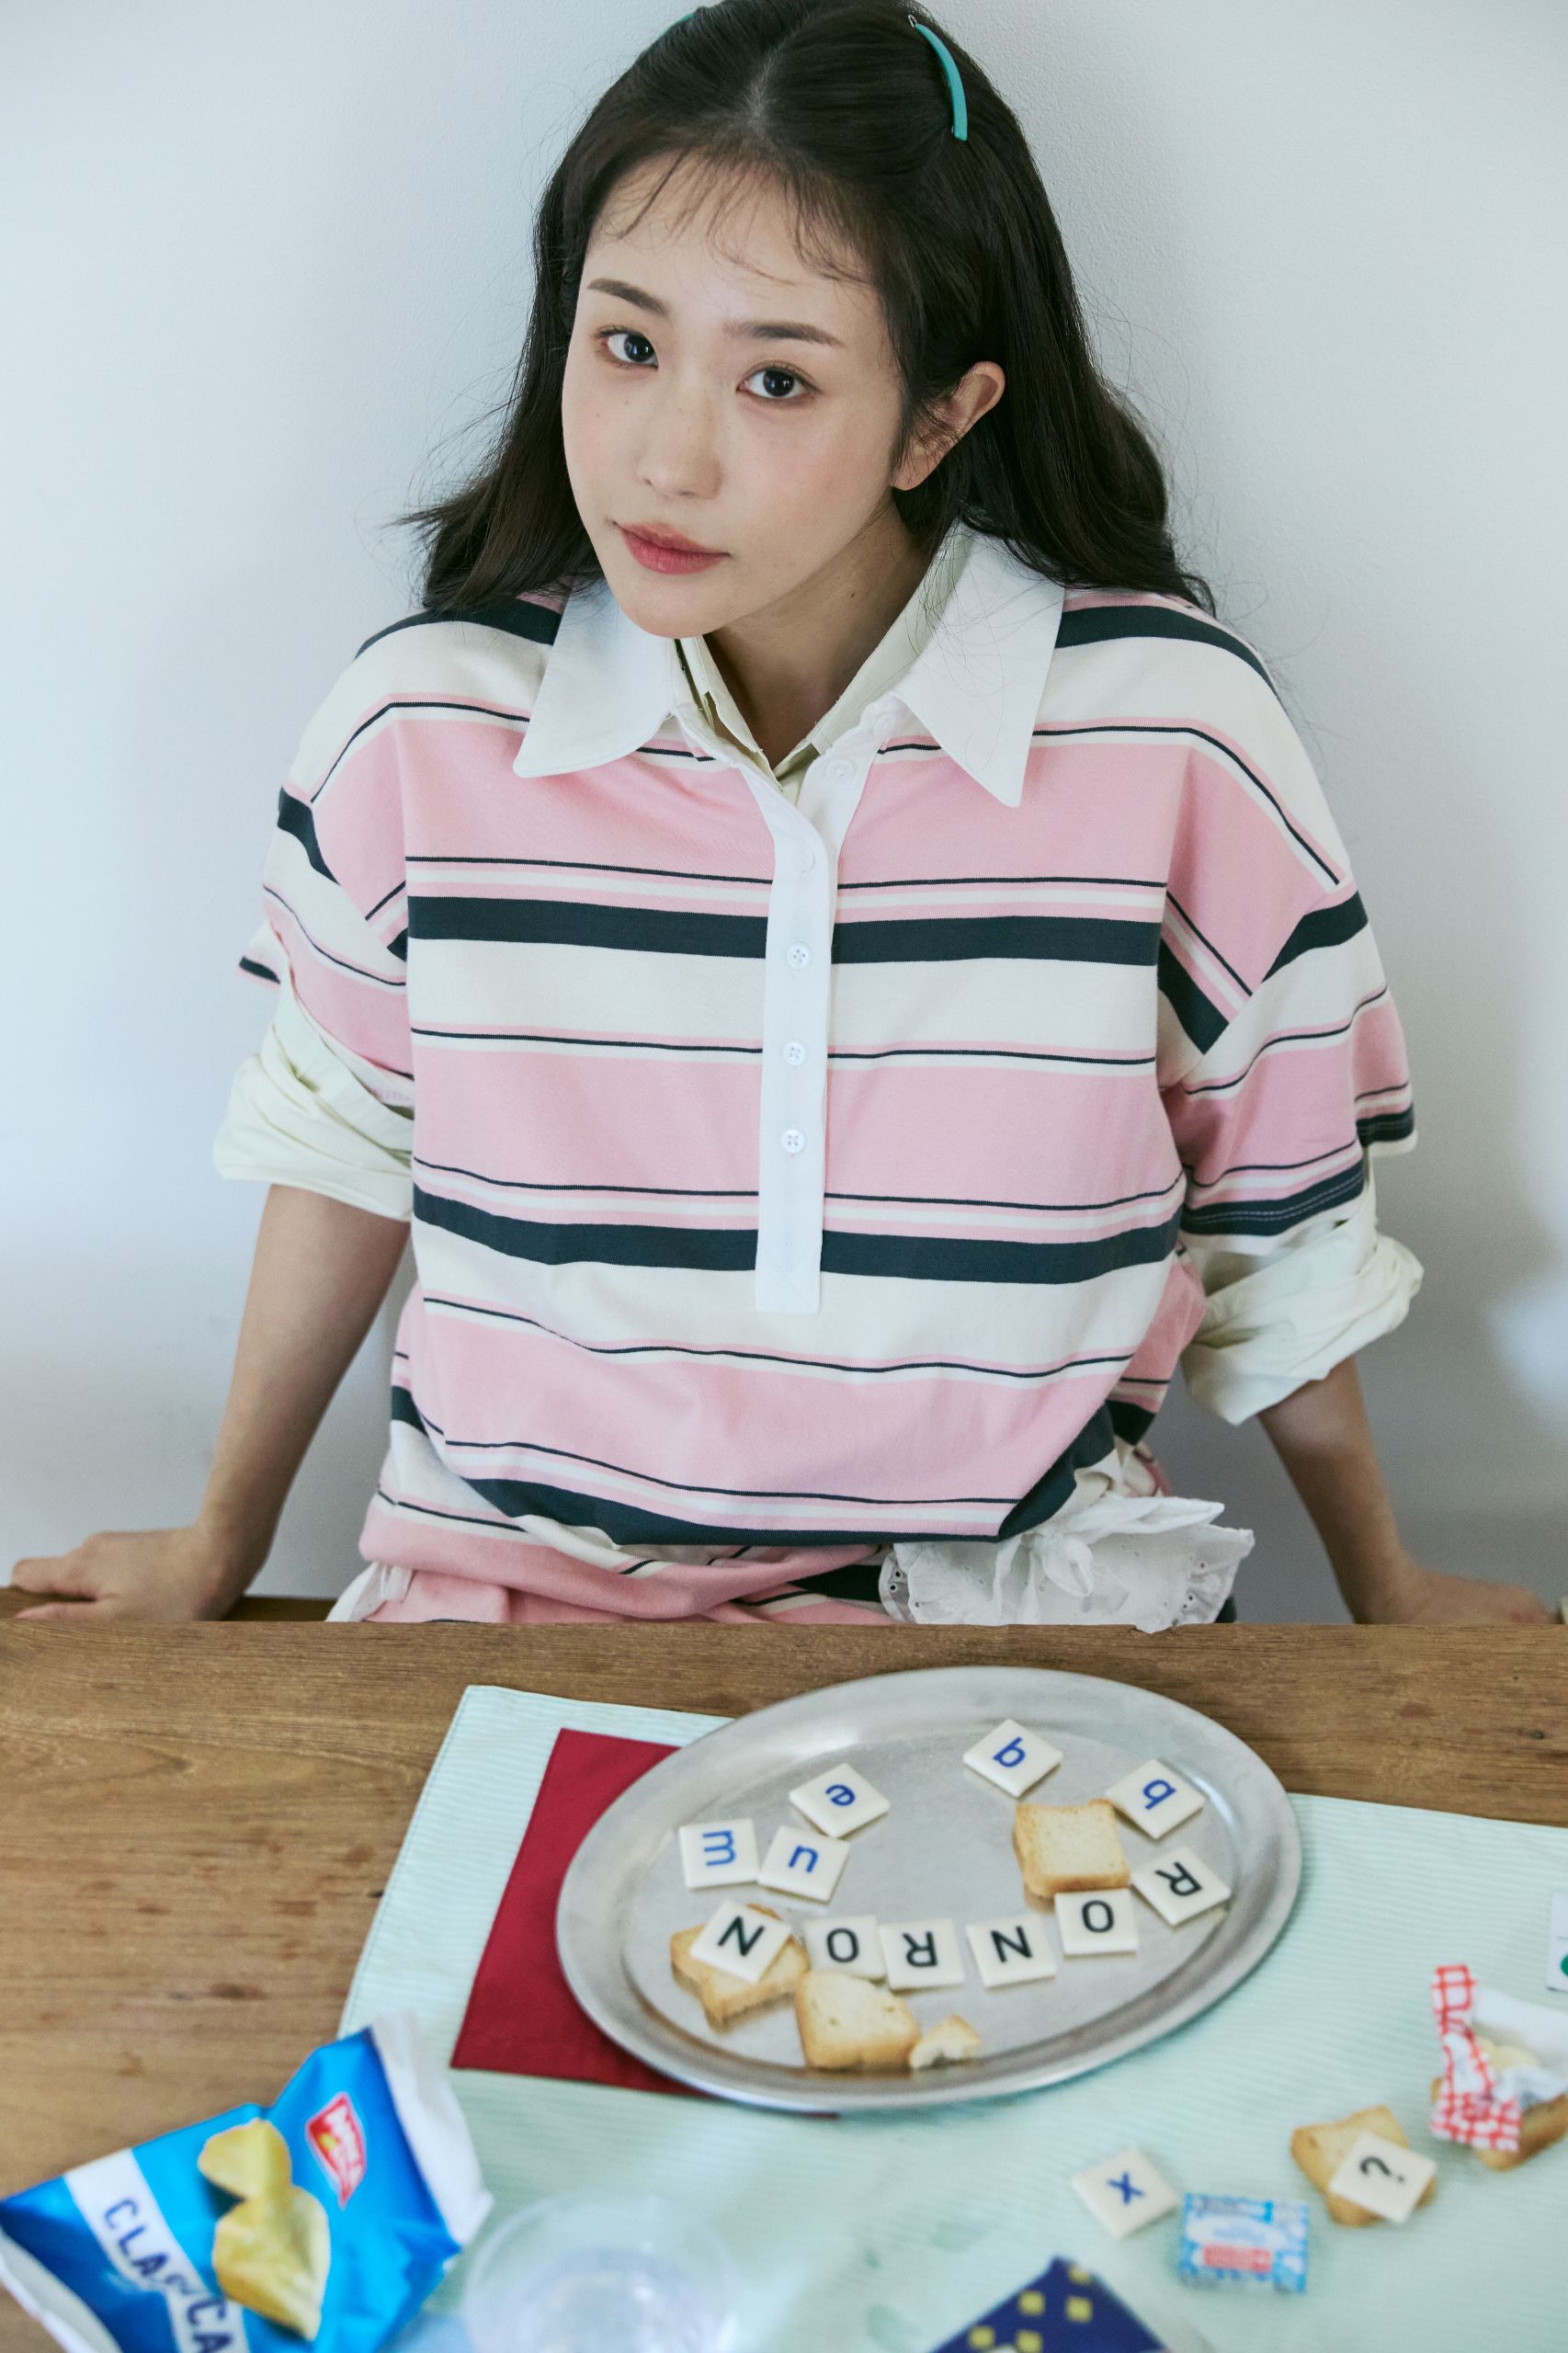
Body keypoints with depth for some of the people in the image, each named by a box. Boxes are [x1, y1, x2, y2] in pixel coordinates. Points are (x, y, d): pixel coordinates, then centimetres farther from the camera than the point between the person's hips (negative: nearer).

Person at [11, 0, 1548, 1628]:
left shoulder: (1174, 731, -10)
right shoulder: (420, 723, -7)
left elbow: (1275, 1215, 5)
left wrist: (1385, 1594, 17)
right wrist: (222, 1544, 21)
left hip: (1013, 1581, 0)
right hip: (519, 1576, 1)